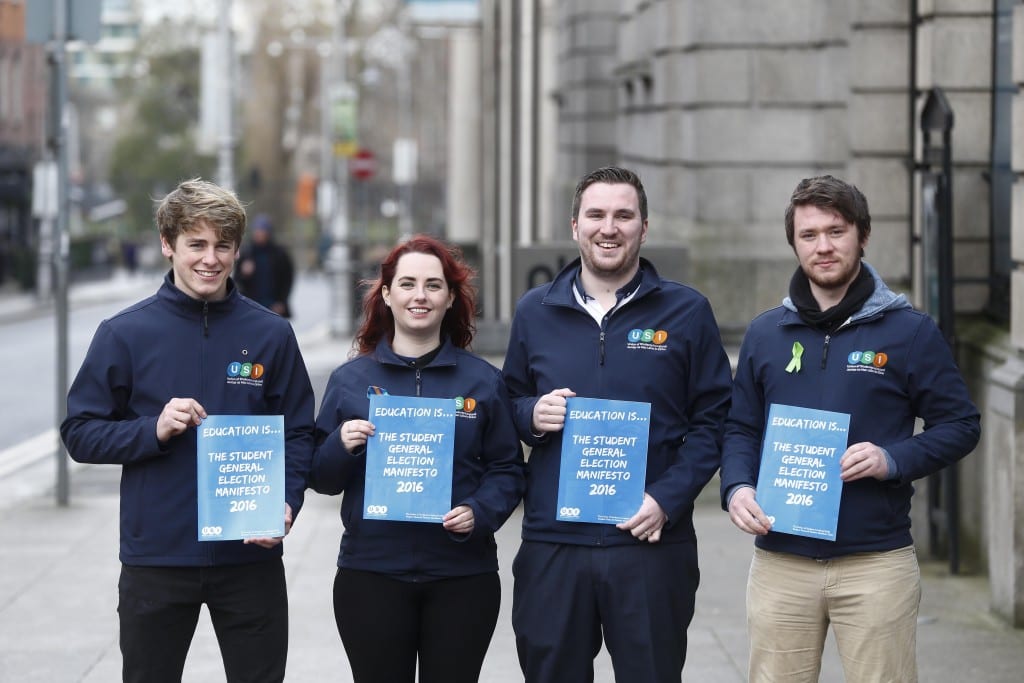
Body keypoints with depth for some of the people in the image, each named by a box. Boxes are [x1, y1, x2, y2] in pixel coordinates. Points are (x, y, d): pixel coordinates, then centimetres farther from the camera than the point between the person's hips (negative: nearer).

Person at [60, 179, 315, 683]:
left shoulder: (270, 334, 3)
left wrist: (286, 503, -11)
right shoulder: (125, 334, -1)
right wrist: (153, 430, -16)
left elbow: (298, 433, 6)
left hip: (251, 554, 1)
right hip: (156, 558, 0)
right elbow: (80, 433, 0)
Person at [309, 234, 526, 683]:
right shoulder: (350, 380, 6)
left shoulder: (483, 380, 5)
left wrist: (479, 513, -13)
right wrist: (341, 446, -14)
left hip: (462, 576, 0)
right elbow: (321, 479, 7)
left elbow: (507, 470, 6)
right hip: (370, 574, 0)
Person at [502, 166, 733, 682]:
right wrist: (532, 416, -6)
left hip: (652, 544, -2)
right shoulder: (535, 311, 10)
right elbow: (507, 406, 18)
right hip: (551, 546, 2)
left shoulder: (687, 312, 3)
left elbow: (712, 422, 1)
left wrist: (667, 499, -11)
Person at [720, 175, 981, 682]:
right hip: (779, 561, 3)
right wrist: (737, 488, -6)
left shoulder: (909, 331, 1)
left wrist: (893, 460, -15)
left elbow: (960, 425, 1)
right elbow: (741, 429, 14)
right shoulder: (766, 333, 11)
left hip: (876, 563, -3)